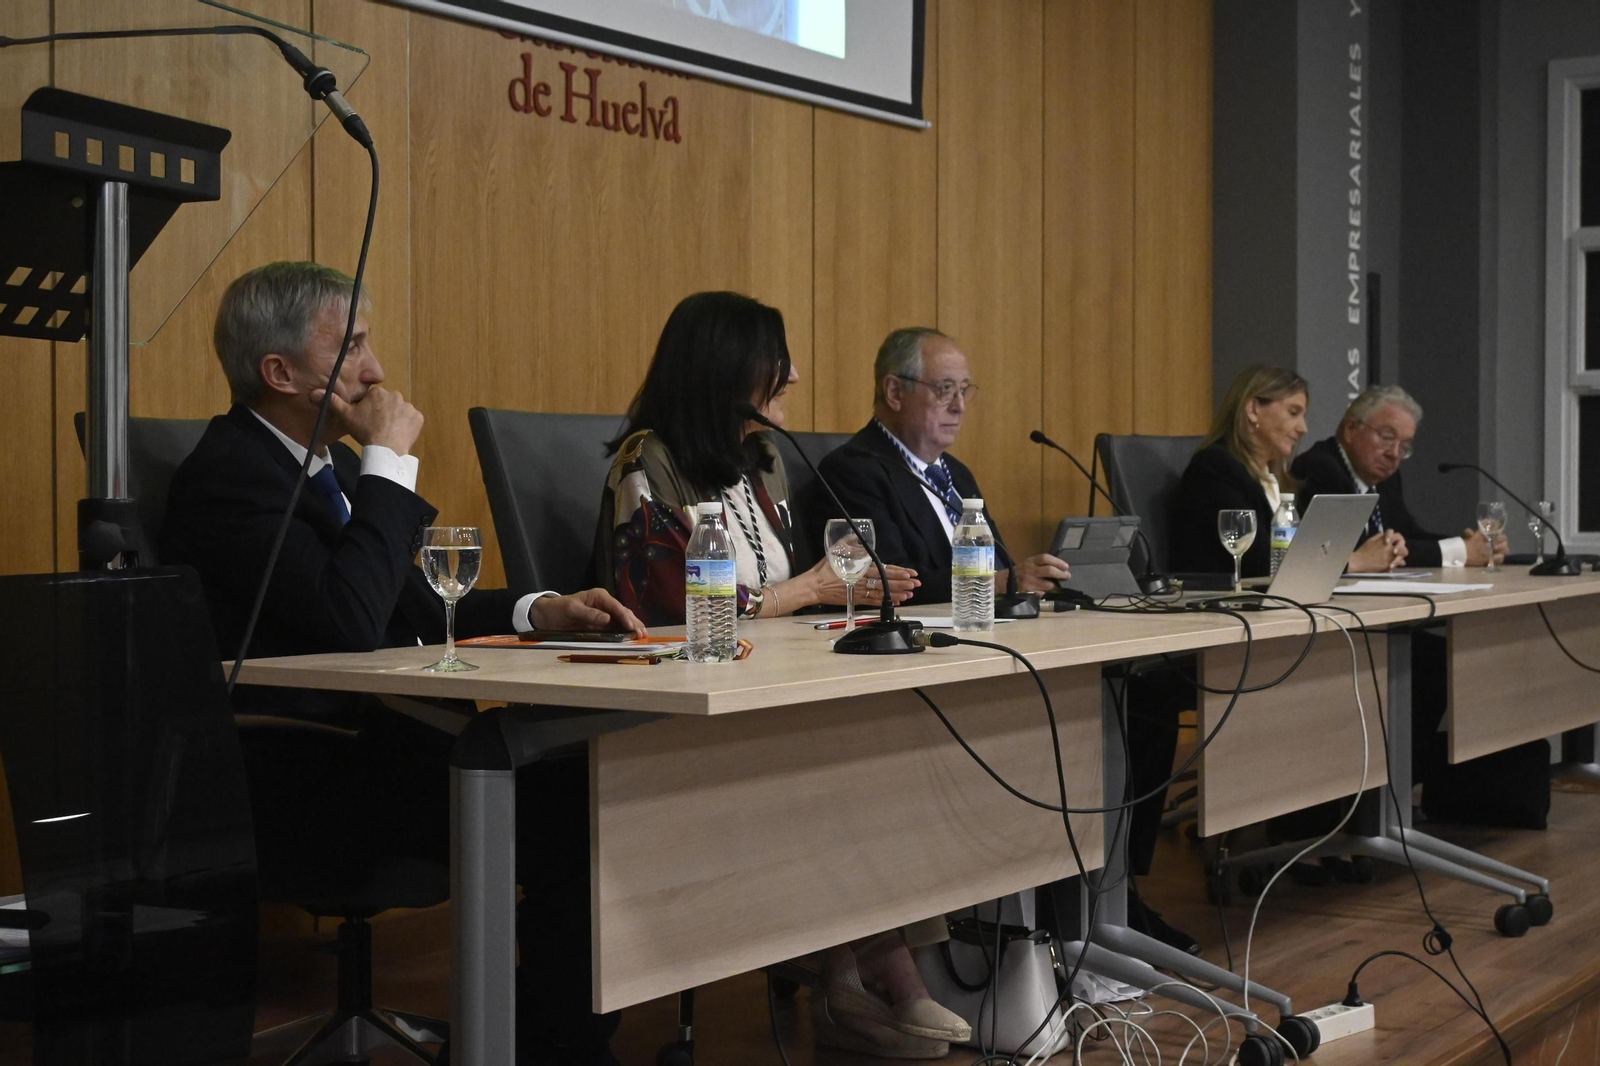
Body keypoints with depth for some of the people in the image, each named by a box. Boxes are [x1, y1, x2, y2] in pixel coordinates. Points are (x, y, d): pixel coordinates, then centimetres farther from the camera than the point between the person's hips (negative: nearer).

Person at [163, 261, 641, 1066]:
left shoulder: (332, 462, 17)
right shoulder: (227, 476, -14)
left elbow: (414, 607, 20)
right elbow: (349, 621, -27)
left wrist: (541, 609, 3)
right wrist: (390, 459, -16)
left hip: (383, 743, 9)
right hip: (311, 788, -9)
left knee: (588, 771, -11)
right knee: (563, 815, -24)